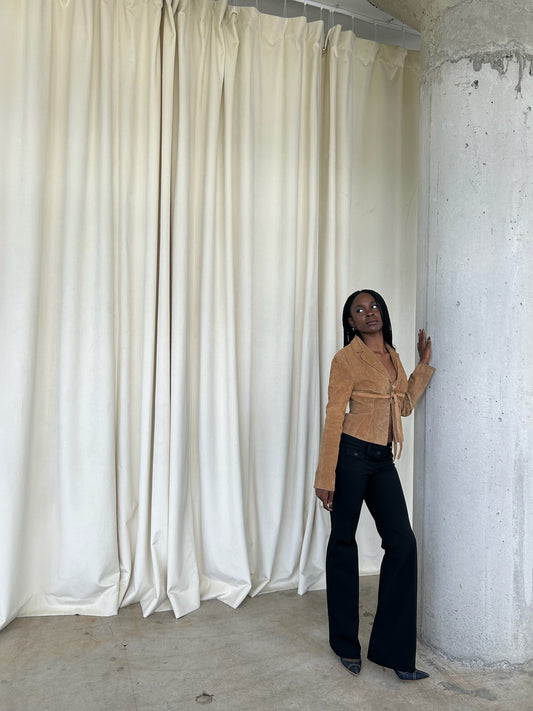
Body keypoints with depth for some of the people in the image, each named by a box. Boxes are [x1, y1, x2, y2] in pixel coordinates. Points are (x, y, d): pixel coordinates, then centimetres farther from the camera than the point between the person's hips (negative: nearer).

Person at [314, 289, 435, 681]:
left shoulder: (392, 355, 14)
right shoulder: (347, 359, -6)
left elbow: (405, 405, 21)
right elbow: (334, 417, -10)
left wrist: (424, 363, 18)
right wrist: (326, 477, -14)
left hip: (383, 459, 7)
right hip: (352, 454, -6)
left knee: (402, 542, 0)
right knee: (344, 542, 6)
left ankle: (393, 649, 12)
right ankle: (346, 644, 22)